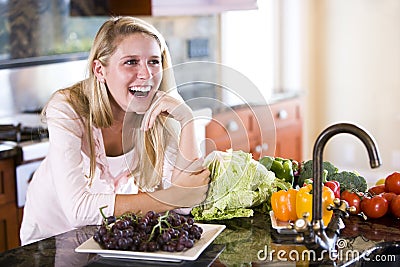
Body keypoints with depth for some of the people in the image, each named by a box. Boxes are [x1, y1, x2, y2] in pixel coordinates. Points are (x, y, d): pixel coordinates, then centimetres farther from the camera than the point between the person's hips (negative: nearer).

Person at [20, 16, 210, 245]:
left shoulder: (160, 114, -14)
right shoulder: (67, 109, -24)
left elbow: (186, 205, -23)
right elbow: (78, 208, -34)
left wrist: (186, 119, -29)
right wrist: (173, 197, -34)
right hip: (51, 238, -3)